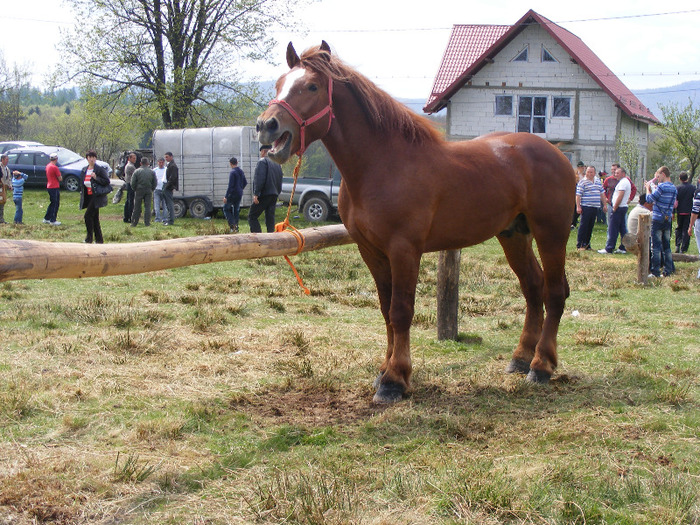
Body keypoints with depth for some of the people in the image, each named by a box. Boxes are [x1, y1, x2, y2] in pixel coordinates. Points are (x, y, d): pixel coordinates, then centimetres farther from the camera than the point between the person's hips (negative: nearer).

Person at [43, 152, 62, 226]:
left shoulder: (48, 166, 9)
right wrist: (60, 176, 6)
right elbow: (60, 179, -15)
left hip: (49, 187, 9)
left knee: (52, 203, 19)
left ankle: (46, 219, 21)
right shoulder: (55, 168, -18)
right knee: (55, 204, -1)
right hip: (55, 187, -9)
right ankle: (53, 221, 0)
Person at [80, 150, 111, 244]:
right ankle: (99, 239, 17)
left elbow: (107, 181, -12)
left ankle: (89, 238, -5)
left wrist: (96, 178, -21)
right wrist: (82, 194, 16)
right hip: (88, 196, 8)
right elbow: (82, 182, 22)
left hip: (96, 196, -8)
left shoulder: (100, 169, -8)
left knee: (88, 216, -14)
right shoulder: (84, 170, 12)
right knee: (94, 218, 11)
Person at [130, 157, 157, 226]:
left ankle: (134, 222, 7)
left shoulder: (137, 171, -4)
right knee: (147, 207, 3)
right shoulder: (152, 172, 2)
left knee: (137, 207, 3)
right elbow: (155, 182, 5)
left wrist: (134, 189, 10)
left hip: (139, 190, -1)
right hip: (148, 191, 1)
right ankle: (147, 222, -1)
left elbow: (132, 182, -4)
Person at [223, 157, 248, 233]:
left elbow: (230, 185, -20)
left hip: (232, 194, -7)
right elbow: (245, 182, 20)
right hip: (239, 194, 7)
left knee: (226, 209, 3)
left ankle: (232, 224, -14)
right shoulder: (241, 171, 10)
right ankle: (236, 227, 11)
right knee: (236, 210, 12)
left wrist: (226, 197, -19)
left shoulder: (232, 172, -15)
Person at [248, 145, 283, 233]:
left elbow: (259, 179, -18)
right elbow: (280, 181, 22)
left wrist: (256, 194, -19)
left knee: (252, 217, -4)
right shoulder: (277, 163, 19)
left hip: (264, 194, -8)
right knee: (270, 217, 9)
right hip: (274, 194, 8)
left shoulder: (262, 161, -7)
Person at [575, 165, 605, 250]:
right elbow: (578, 195, -9)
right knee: (584, 226, -6)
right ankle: (580, 244, -3)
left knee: (590, 226, 8)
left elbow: (602, 193, 21)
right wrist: (578, 206, -15)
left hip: (595, 207, 6)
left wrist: (604, 204, 17)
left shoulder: (598, 181, 15)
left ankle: (586, 244, 14)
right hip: (586, 207, -6)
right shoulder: (583, 182, -5)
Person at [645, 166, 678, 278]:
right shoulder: (674, 188, 10)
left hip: (658, 220, -8)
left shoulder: (662, 187, -16)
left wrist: (648, 188, 3)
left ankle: (656, 272, -4)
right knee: (666, 246, 14)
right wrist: (651, 189, 19)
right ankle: (668, 270, 16)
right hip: (668, 220, 8)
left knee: (656, 246, -4)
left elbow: (649, 199, -12)